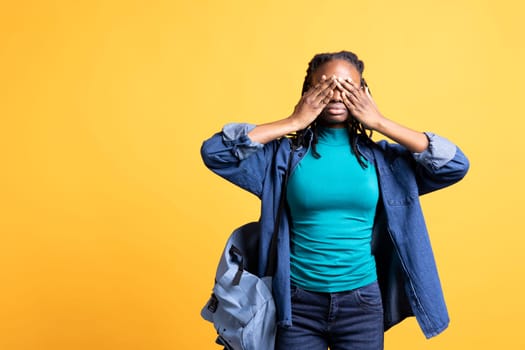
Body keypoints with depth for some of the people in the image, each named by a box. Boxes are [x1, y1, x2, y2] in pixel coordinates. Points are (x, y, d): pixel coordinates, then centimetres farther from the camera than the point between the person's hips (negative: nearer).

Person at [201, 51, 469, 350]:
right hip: (298, 303, -1)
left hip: (362, 303, 2)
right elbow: (214, 151, -14)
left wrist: (381, 123, -11)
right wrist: (293, 122, -14)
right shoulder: (284, 154, -5)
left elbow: (457, 165, -8)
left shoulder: (382, 157, -1)